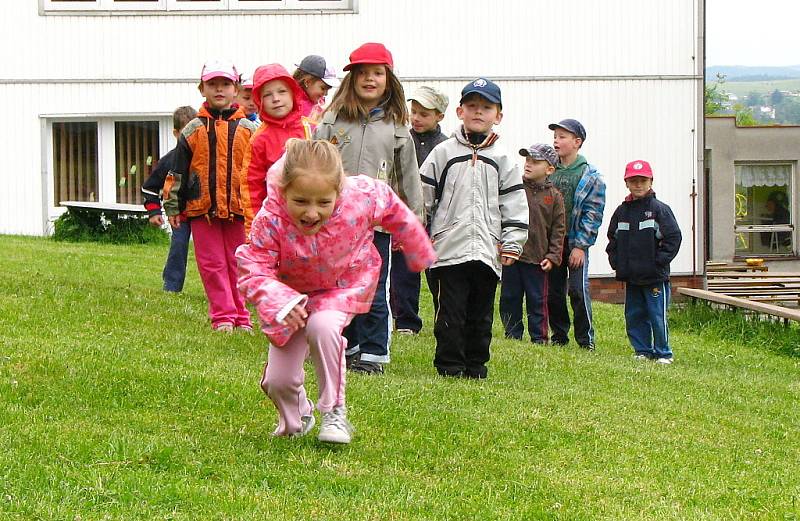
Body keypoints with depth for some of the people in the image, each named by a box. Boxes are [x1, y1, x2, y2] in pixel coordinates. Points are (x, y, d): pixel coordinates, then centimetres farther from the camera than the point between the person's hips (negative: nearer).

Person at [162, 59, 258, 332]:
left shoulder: (248, 130, 6)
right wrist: (173, 207, 6)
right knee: (212, 264, -1)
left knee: (238, 264, 4)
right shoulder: (193, 131, 6)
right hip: (202, 208, 0)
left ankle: (241, 317, 11)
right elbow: (178, 173, 8)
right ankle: (223, 316, 1)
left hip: (239, 207, 0)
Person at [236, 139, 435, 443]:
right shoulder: (271, 221, -34)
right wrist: (280, 302, -50)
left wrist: (419, 254, 7)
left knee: (322, 325, -35)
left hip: (345, 286, -1)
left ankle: (334, 413, -16)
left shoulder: (361, 198, -31)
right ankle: (296, 418, 36)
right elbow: (254, 271, -30)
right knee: (277, 381, -2)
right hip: (295, 294, 1)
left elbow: (394, 212, -9)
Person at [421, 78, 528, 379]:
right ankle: (450, 364, 3)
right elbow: (423, 197, 7)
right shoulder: (443, 153, 6)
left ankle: (476, 363, 16)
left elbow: (514, 204, 8)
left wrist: (512, 243, 1)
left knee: (481, 313, 7)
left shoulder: (502, 159, 10)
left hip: (488, 252, 2)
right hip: (450, 248, -2)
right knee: (451, 311, -3)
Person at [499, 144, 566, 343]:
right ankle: (513, 334, 18)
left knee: (537, 300, 4)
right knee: (509, 297, 7)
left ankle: (539, 338, 12)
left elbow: (558, 229, 4)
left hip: (537, 259, -1)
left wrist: (553, 256, -2)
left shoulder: (554, 196, 1)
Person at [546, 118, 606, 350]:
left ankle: (586, 338, 1)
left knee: (578, 289, -9)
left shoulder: (590, 176, -4)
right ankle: (559, 335, 20)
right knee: (553, 291, 8)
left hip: (575, 243, -4)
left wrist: (580, 245, -12)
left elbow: (593, 214, -7)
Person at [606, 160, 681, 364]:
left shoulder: (659, 209, -5)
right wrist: (616, 261, 6)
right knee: (634, 316, 10)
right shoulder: (622, 211, 9)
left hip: (655, 277, -5)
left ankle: (663, 353, 6)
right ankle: (643, 351, 20)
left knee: (657, 316, -4)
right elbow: (612, 239, 18)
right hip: (631, 278, 5)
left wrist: (659, 261, -12)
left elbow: (673, 237, -8)